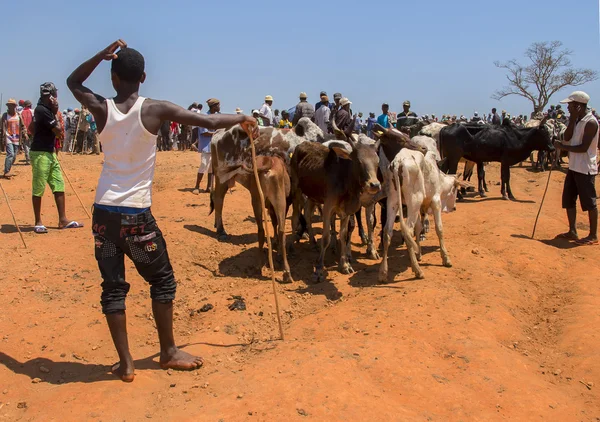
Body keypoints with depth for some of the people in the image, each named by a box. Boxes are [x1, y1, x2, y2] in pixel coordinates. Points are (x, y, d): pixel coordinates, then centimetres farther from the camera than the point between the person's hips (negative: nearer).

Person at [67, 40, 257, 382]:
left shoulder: (102, 109, 1)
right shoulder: (155, 110, -7)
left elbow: (73, 82, 22)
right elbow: (210, 121, -5)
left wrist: (102, 55, 13)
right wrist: (243, 118, 13)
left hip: (104, 211, 3)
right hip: (137, 213, -3)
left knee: (113, 286, 10)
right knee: (162, 280, 14)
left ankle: (126, 363, 14)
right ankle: (169, 352, 22)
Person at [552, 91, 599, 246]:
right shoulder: (577, 120, 11)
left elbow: (583, 148, -21)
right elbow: (567, 137, 2)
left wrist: (562, 146, -14)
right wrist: (573, 119, -4)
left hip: (585, 169, -9)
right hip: (574, 167, 9)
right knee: (568, 200, 13)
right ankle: (572, 232, 22)